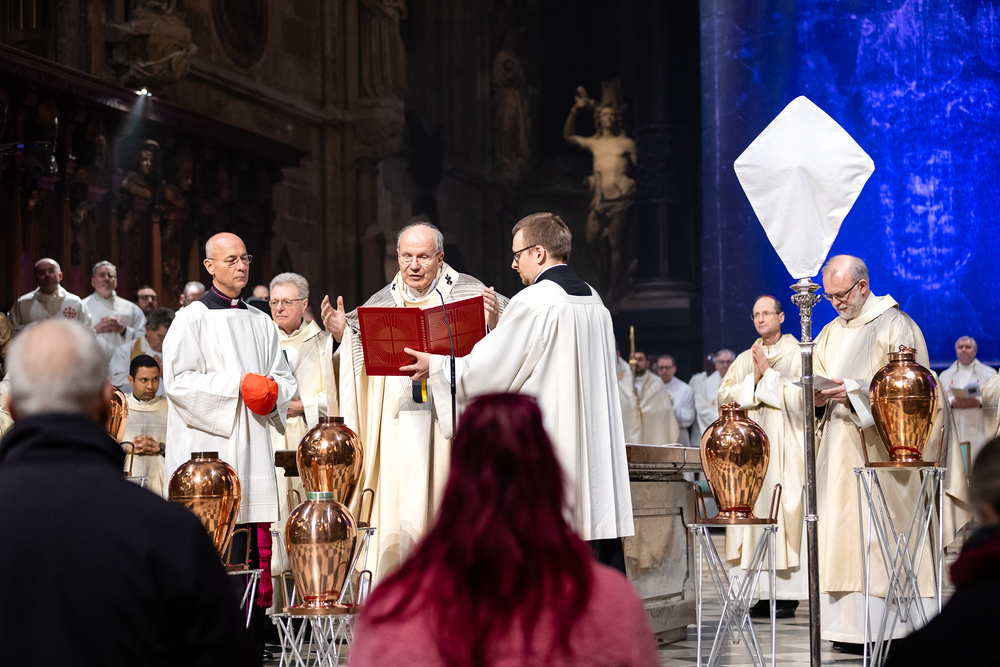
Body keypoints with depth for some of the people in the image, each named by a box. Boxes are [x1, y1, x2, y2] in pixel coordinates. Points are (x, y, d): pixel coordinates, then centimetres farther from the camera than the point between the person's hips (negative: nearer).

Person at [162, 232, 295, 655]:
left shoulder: (260, 323, 19)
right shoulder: (192, 319, 2)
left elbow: (285, 377, 21)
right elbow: (178, 380, -8)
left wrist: (271, 392, -2)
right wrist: (237, 387, -13)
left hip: (252, 445, 5)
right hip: (207, 445, -5)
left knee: (252, 537, 0)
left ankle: (252, 639, 3)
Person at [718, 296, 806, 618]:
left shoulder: (798, 355, 3)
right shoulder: (745, 359, 18)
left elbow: (800, 396, -9)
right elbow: (725, 395, 8)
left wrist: (769, 374, -9)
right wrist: (754, 380, -5)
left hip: (786, 446, -5)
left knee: (786, 514, -8)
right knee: (755, 517, 0)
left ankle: (789, 595, -6)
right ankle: (765, 594, 3)